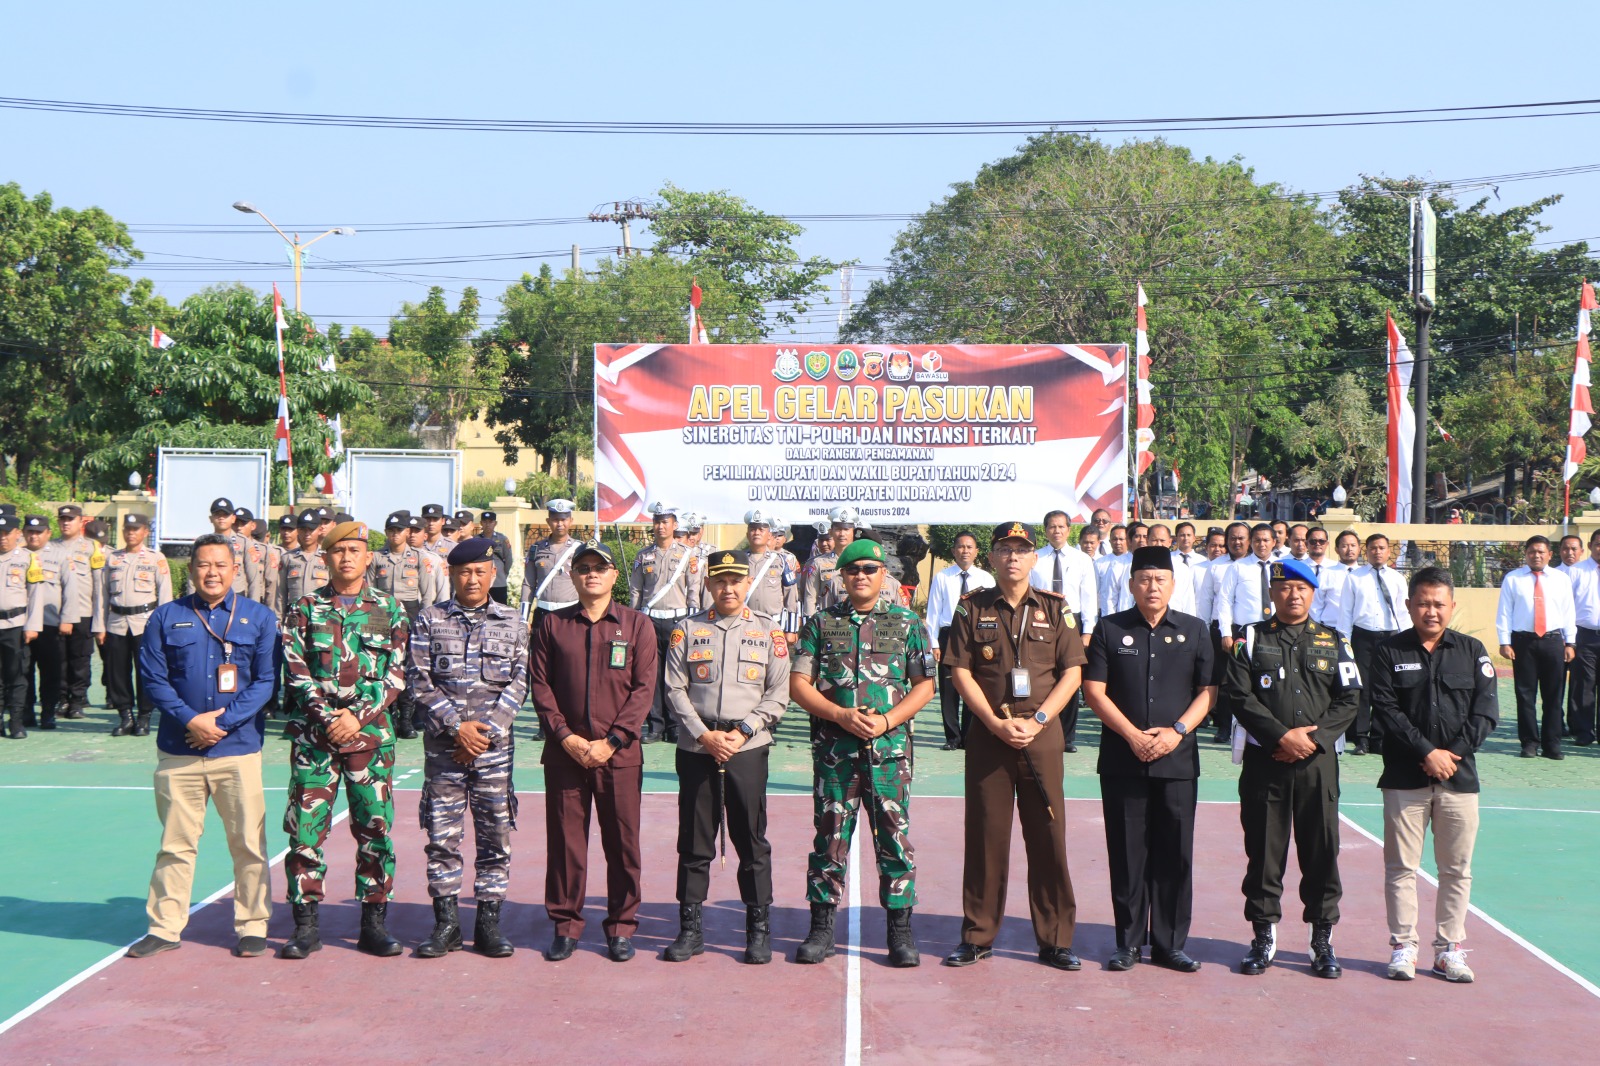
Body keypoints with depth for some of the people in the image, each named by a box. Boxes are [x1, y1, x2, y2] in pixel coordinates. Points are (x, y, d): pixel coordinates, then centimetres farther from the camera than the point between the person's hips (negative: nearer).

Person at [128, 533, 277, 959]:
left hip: (238, 748, -1)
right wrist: (190, 719, -12)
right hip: (178, 750, 1)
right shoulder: (166, 617, 7)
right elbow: (152, 678, 2)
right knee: (175, 842, 6)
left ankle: (252, 927, 13)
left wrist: (221, 722, -10)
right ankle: (165, 927, 16)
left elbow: (266, 681, 0)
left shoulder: (259, 618, 5)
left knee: (248, 843, 2)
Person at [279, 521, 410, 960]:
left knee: (375, 829, 2)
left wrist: (358, 716, -10)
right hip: (314, 734, 0)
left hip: (371, 734, 0)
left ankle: (373, 924, 12)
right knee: (305, 829, -2)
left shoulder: (390, 610, 7)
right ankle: (306, 925, 8)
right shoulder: (304, 609, 6)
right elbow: (296, 672, 0)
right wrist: (327, 718, -12)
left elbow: (396, 676, 2)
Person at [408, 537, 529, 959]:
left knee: (495, 834, 2)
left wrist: (487, 730, -9)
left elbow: (518, 684, 3)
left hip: (495, 744, 1)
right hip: (443, 744, 0)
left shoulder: (512, 623, 8)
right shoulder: (428, 620, 5)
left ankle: (488, 923, 12)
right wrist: (458, 727, -11)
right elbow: (419, 681, -2)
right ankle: (446, 923, 12)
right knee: (442, 834, 2)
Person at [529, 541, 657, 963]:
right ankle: (565, 924, 17)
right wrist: (566, 737, -8)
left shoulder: (636, 625, 4)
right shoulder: (551, 624, 8)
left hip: (620, 753, -1)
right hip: (564, 752, 1)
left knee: (622, 842, 3)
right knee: (564, 839, 5)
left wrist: (611, 742, -10)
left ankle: (621, 927, 15)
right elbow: (540, 685, 4)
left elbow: (643, 689, -1)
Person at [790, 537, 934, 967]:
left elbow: (924, 685, 5)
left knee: (894, 835, 1)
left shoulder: (907, 624, 8)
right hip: (834, 748, 1)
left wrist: (885, 721, -9)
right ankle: (821, 927, 14)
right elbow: (798, 683, 4)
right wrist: (841, 715, -10)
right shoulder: (821, 623, 9)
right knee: (830, 836, 4)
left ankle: (901, 929, 10)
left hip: (889, 746, 0)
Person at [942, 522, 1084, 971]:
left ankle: (1055, 939, 11)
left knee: (1048, 836, 2)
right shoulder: (972, 609, 5)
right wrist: (996, 723, -10)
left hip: (1042, 734, 0)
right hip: (987, 734, 0)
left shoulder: (1055, 609, 6)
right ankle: (978, 936, 13)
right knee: (985, 835, 3)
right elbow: (961, 673, 1)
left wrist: (1035, 721, -9)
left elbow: (1072, 672, 2)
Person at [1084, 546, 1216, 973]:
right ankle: (1129, 941, 13)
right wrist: (1133, 735, -10)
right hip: (1122, 760, -1)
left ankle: (1169, 943, 12)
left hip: (1178, 760, 1)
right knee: (1127, 853, 3)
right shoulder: (1110, 629, 6)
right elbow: (1095, 690, 0)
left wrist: (1177, 731, -10)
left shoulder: (1194, 630, 9)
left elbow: (1208, 691, 5)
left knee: (1175, 854, 2)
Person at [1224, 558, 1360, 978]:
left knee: (1321, 851, 2)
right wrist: (1282, 736, -14)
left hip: (1318, 761, 1)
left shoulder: (1334, 642, 10)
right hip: (1263, 759, -1)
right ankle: (1264, 937, 14)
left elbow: (1348, 700, 3)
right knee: (1264, 850, 3)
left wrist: (1313, 737, -11)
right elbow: (1240, 696, -4)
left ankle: (1323, 940, 13)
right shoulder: (1251, 639, 6)